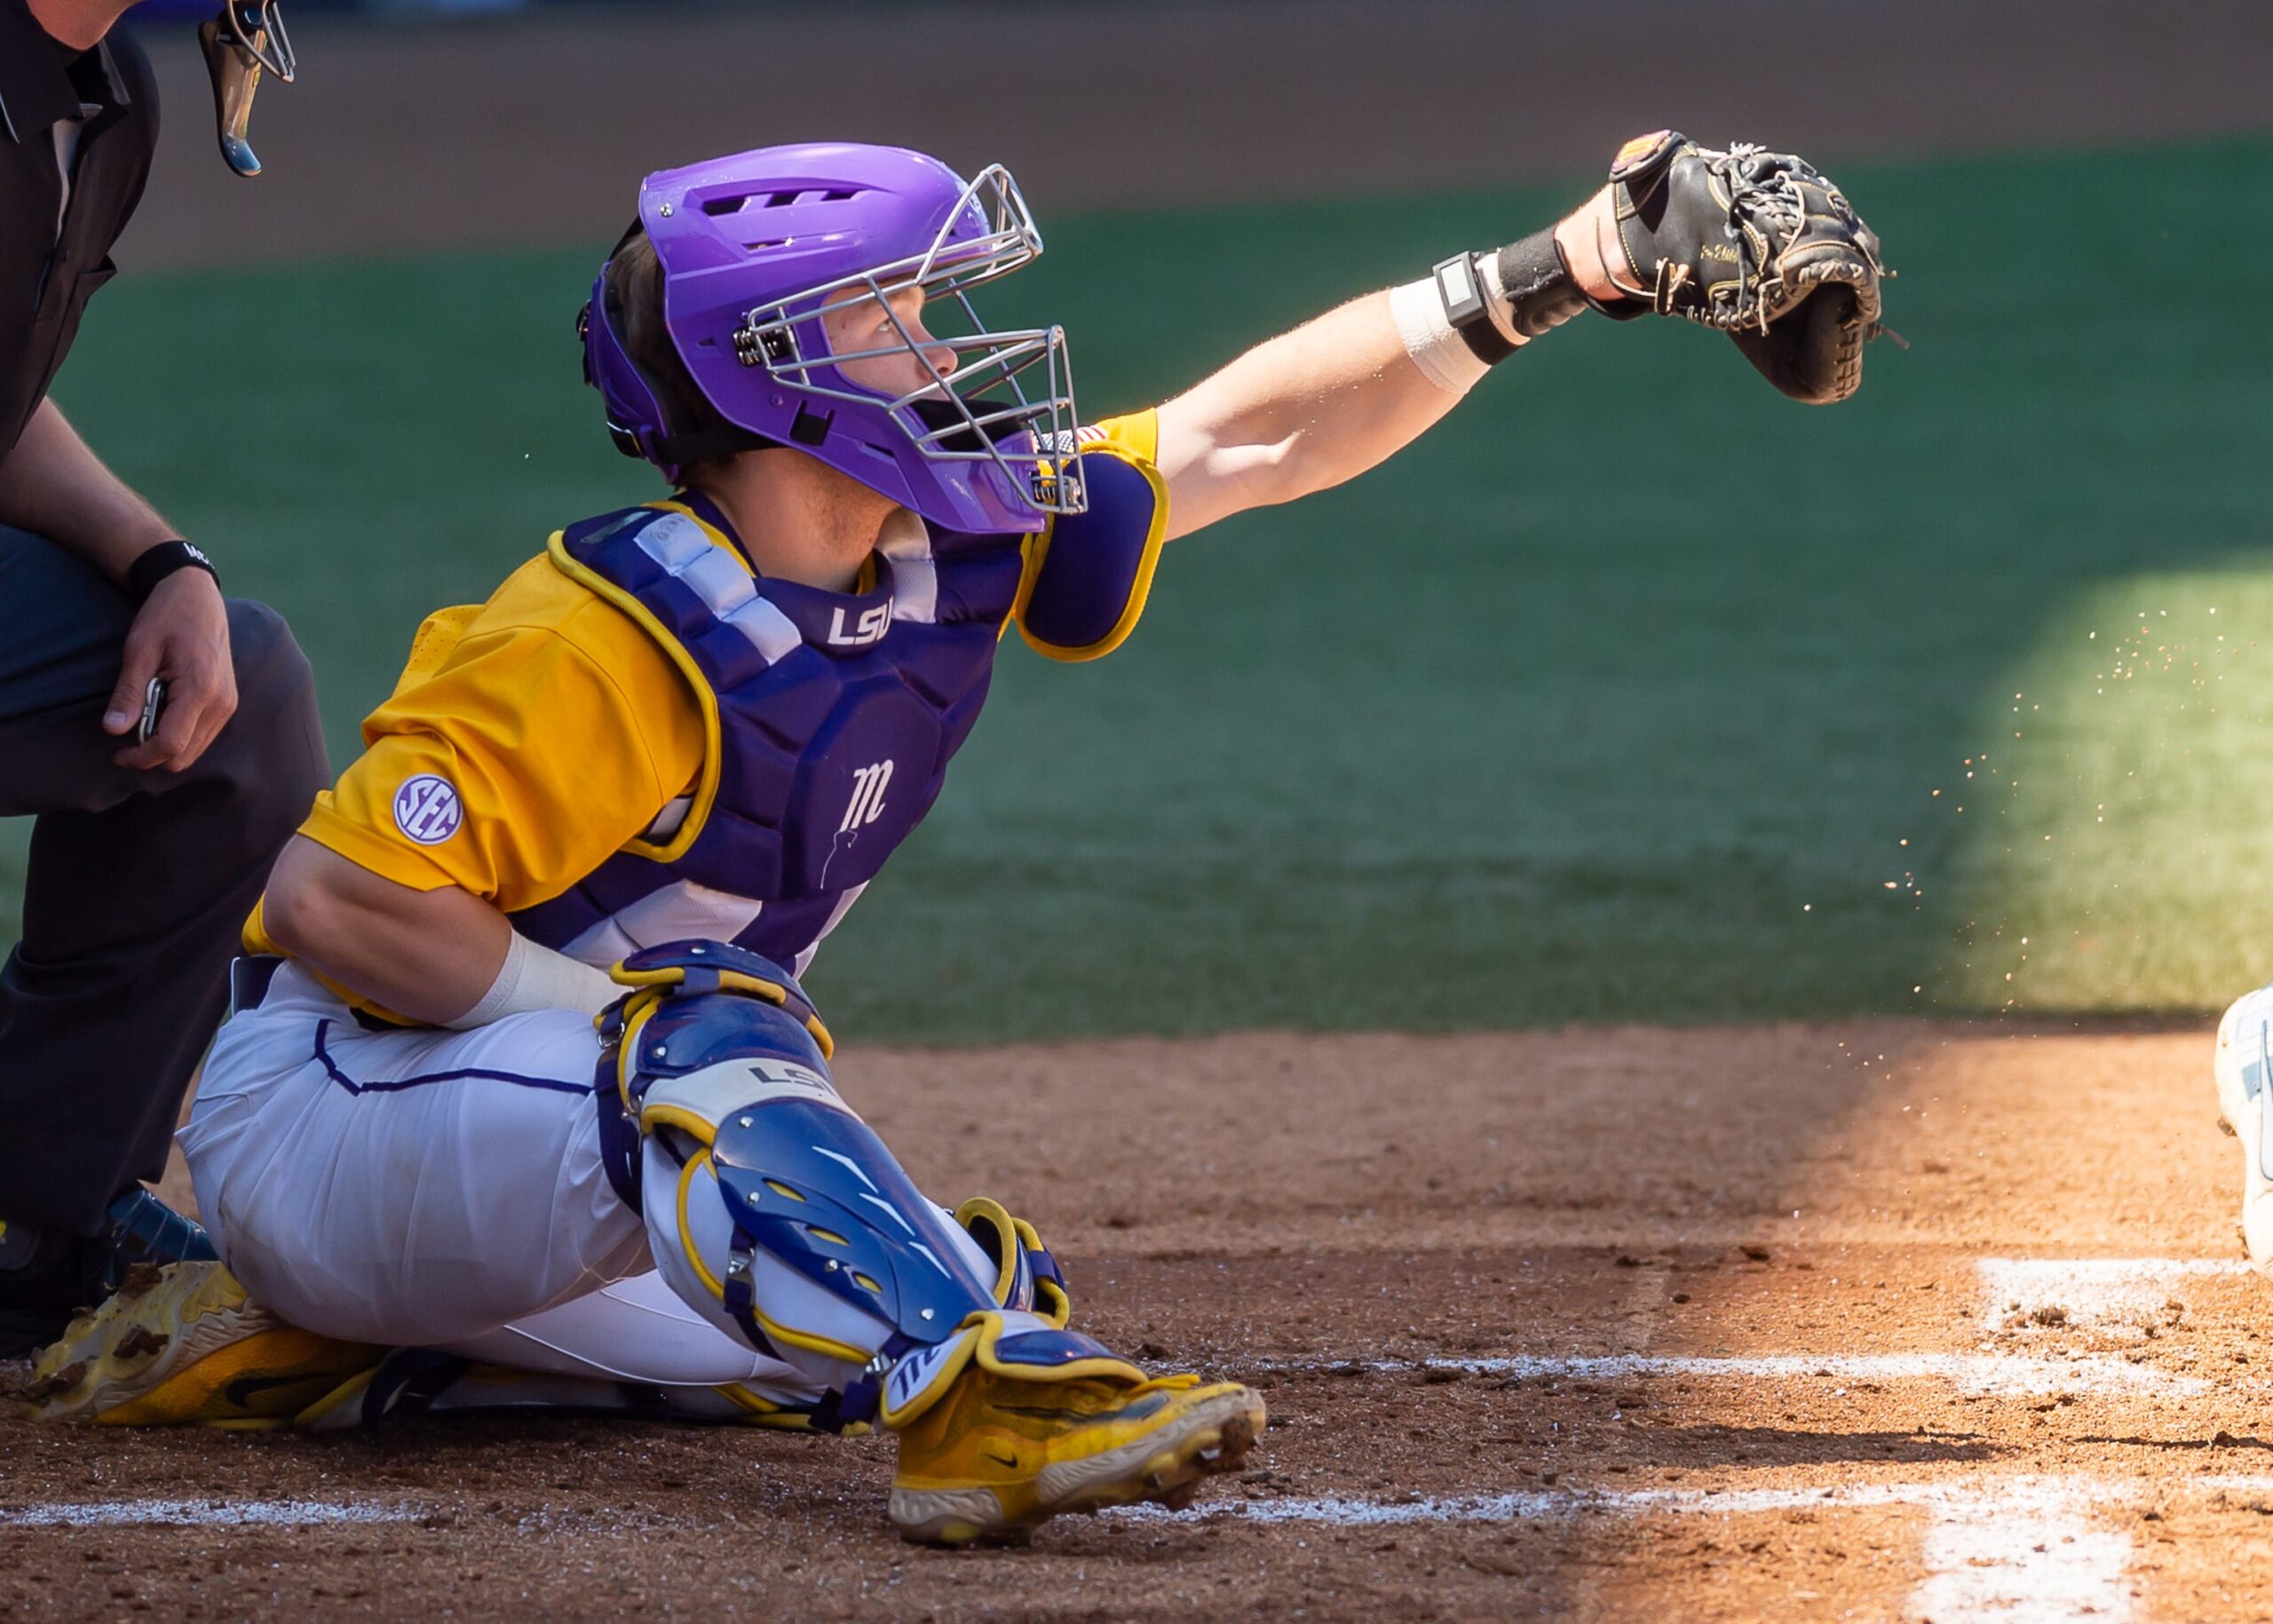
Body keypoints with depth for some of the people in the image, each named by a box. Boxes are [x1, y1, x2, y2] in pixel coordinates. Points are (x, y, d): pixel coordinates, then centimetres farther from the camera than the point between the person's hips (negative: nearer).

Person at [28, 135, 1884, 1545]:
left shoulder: (940, 556, -1)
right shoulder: (623, 645, -26)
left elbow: (1244, 436, 0)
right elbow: (336, 901, -29)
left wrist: (1559, 275, -5)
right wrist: (643, 1014, -23)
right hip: (323, 1109, -9)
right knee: (692, 1040, -34)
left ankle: (303, 1346, 10)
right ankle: (983, 1406, -51)